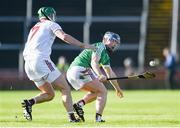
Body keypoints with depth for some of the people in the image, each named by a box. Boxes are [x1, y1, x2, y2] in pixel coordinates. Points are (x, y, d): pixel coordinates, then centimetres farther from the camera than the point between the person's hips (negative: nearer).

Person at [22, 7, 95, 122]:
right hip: (41, 60, -7)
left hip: (28, 65, 7)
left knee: (50, 94, 15)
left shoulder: (34, 28, 27)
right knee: (65, 88, -3)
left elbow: (25, 53, 24)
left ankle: (29, 102, -8)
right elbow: (64, 37, -12)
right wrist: (83, 45, -11)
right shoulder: (51, 24, 7)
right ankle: (72, 117, -16)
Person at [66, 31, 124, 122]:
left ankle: (79, 104, -1)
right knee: (103, 91, -6)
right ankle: (98, 118, -18)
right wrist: (100, 75, -37)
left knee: (96, 92, 22)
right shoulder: (100, 47, -3)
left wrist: (117, 88, 44)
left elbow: (110, 73, 38)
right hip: (79, 70, -10)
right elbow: (94, 62, -21)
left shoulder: (106, 56, 28)